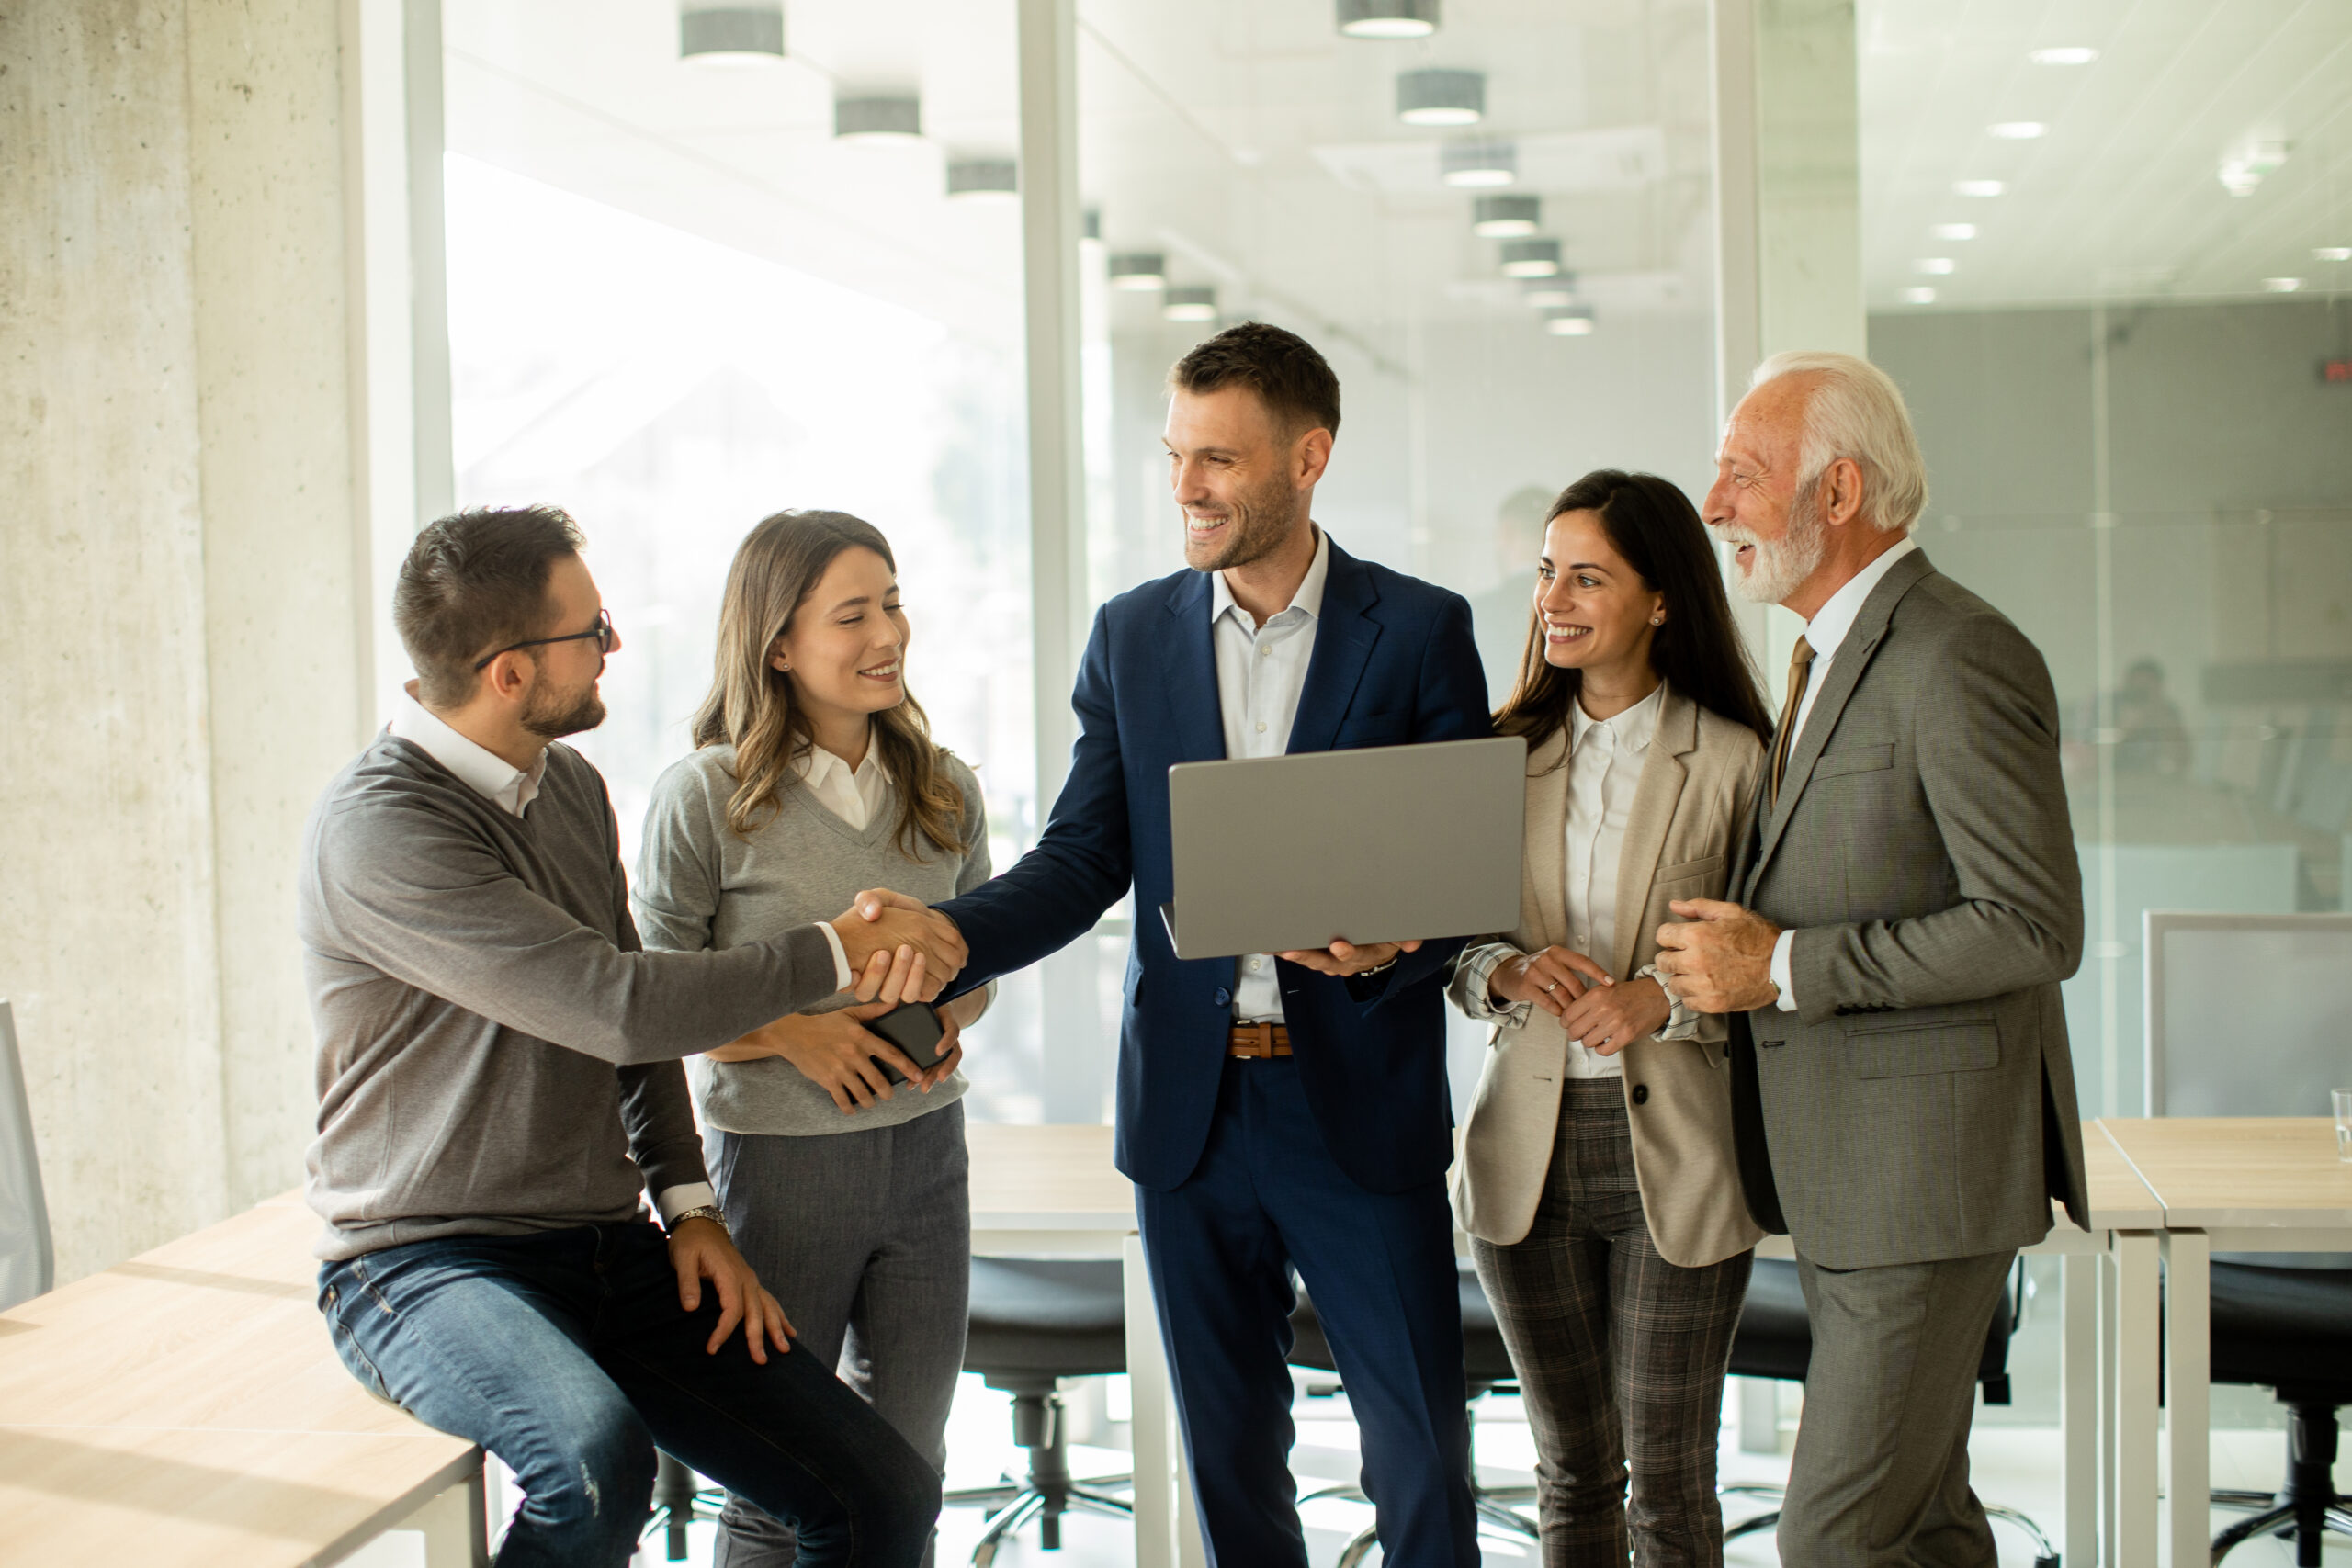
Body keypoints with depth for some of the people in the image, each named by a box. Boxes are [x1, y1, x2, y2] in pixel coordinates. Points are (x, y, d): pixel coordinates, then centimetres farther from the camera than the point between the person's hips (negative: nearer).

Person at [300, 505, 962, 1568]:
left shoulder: (571, 787, 10)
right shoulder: (378, 828, -18)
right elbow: (622, 1005, -25)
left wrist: (688, 1201, 6)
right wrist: (836, 954, -13)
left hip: (612, 1248, 7)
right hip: (428, 1266, -7)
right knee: (598, 1461, -38)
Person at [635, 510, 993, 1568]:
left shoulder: (942, 791, 4)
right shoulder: (706, 797, -10)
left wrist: (949, 1015, -6)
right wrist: (790, 1032, -18)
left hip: (926, 1151, 4)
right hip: (779, 1154, -4)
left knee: (907, 1464, 13)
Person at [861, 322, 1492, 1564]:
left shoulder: (1418, 631, -1)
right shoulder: (1130, 636, 7)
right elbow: (1083, 862, 3)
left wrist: (1402, 942, -22)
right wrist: (940, 936, -14)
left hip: (1360, 1102, -3)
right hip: (1191, 1110, 3)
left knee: (1420, 1455, 2)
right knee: (1229, 1456, 13)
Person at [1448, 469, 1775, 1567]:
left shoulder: (1730, 762, -5)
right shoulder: (1507, 754, 6)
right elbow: (1451, 946, 8)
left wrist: (1662, 999, -21)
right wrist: (1508, 972, -14)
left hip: (1673, 1157, -3)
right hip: (1529, 1152, 3)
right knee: (1570, 1469, 14)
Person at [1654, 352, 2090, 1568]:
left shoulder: (1959, 660, -16)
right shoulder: (1832, 655, 16)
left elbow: (2036, 927, -21)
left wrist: (1782, 967, -20)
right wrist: (1736, 946, 9)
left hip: (1924, 1165, -10)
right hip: (1839, 1166, 10)